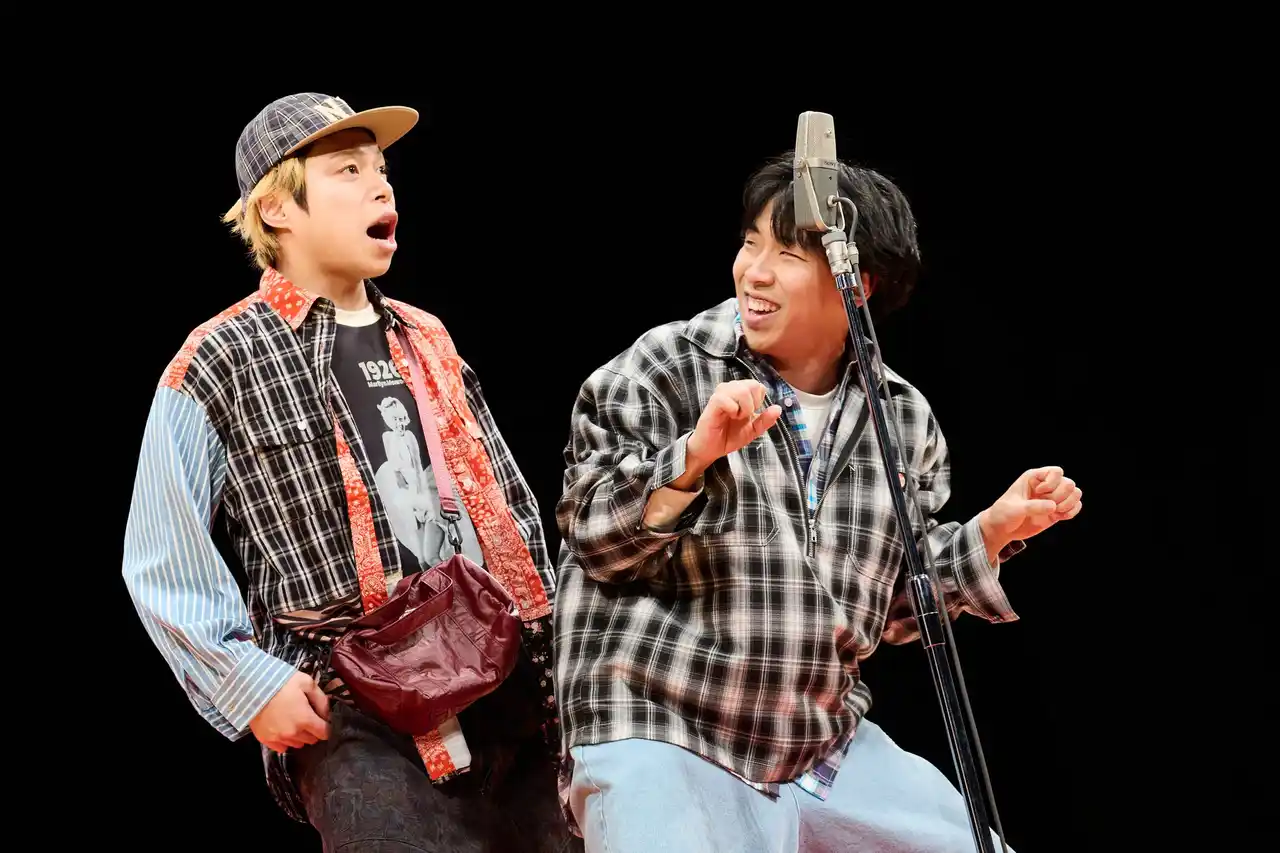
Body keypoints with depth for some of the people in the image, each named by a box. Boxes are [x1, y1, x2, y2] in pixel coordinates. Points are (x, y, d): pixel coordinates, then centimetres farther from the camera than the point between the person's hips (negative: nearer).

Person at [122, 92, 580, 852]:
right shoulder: (219, 365, 0)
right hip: (356, 715, -6)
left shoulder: (426, 342, 19)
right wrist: (251, 682, -10)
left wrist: (552, 643, 12)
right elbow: (163, 565, -2)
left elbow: (512, 509, 21)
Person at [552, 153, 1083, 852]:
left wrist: (995, 530, 4)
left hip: (823, 744, 5)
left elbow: (893, 602, 15)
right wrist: (693, 458, -23)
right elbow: (594, 539, -10)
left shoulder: (901, 418, 7)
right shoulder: (662, 368, -6)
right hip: (661, 738, -5)